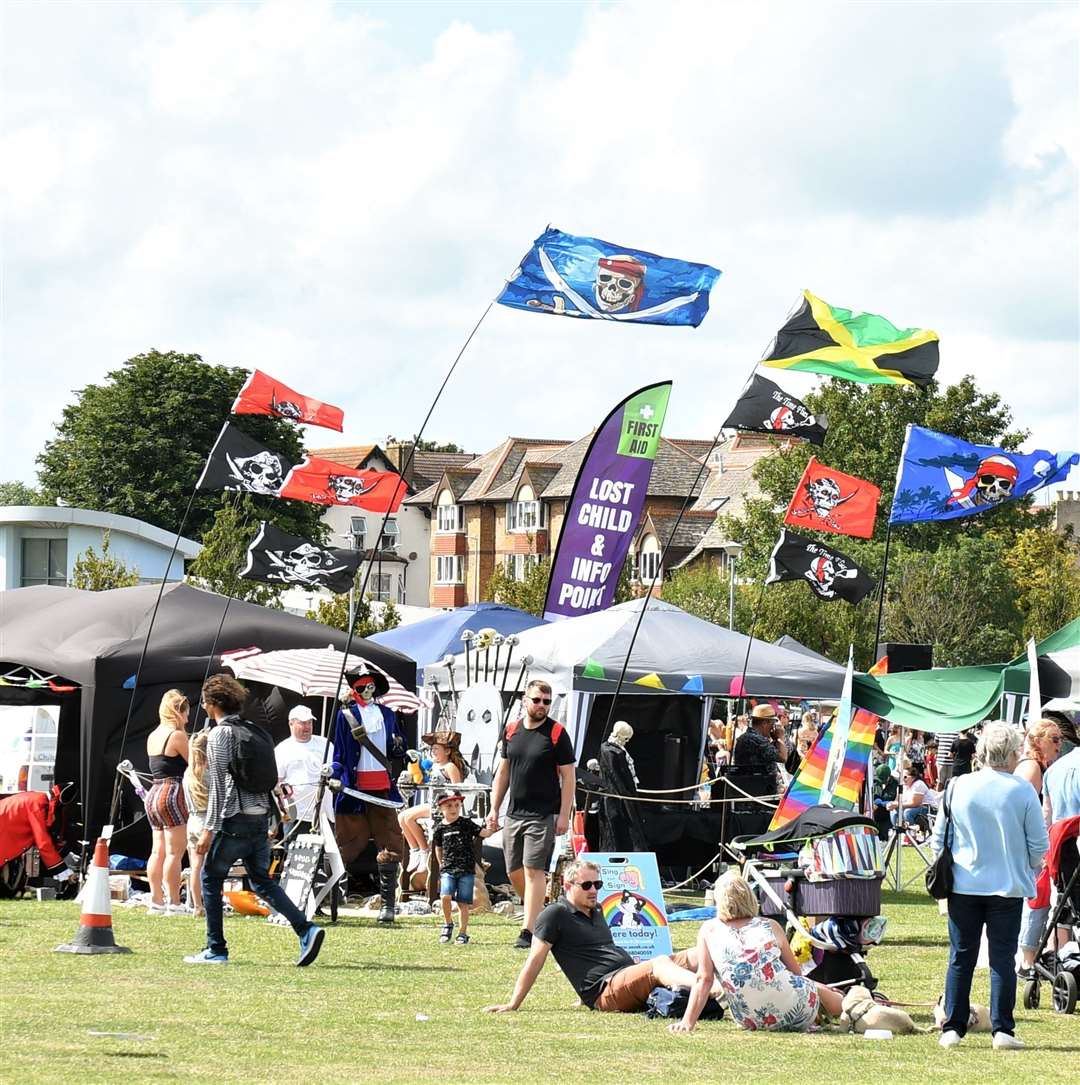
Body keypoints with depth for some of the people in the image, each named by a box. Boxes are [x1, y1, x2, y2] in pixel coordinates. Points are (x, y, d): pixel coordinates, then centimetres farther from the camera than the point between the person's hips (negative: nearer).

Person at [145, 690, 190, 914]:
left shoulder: (153, 737, 14)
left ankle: (156, 901, 11)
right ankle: (174, 903, -8)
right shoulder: (177, 735, -10)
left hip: (153, 794, 9)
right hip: (172, 795, -9)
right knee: (175, 852, -7)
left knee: (158, 851, 11)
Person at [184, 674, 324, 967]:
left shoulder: (220, 734, -9)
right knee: (261, 880, 11)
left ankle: (216, 950, 7)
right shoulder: (255, 732, 15)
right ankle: (306, 930, -6)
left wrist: (209, 830, -14)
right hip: (261, 817, 7)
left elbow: (218, 786, -15)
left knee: (210, 878, 7)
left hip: (235, 820, -7)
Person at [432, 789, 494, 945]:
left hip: (467, 870, -1)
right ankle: (448, 924, 8)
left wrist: (491, 829, -26)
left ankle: (463, 933, 11)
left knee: (463, 903, -1)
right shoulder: (440, 829, 6)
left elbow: (483, 833, -6)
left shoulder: (466, 824, 1)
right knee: (445, 897, -17)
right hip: (447, 870, 1)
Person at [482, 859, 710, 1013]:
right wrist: (512, 1005, -5)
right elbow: (535, 961, -2)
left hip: (632, 976, 9)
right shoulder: (555, 915, 0)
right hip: (605, 991, -9)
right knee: (659, 964, -33)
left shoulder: (596, 911, 26)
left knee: (693, 957, -8)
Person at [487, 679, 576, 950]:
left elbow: (568, 776, -4)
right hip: (514, 814, 6)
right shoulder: (511, 731, 10)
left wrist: (564, 815, -11)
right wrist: (494, 808, 11)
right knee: (514, 872, 9)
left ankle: (529, 931, -11)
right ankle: (536, 915, 27)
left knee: (533, 870, -11)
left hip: (543, 815, -6)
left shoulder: (557, 734, -4)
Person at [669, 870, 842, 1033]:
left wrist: (688, 1022, 3)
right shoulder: (771, 926, 7)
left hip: (752, 1022, 1)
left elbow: (703, 979, 0)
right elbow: (796, 972, 19)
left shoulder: (709, 930, 5)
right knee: (820, 990, 33)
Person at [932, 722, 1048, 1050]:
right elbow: (1039, 844, -3)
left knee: (961, 958, 9)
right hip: (1008, 887, -2)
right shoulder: (1022, 791, -9)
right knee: (1002, 959, 3)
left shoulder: (957, 787, -3)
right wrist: (1029, 868, 17)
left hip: (963, 885, 2)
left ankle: (952, 1028, 9)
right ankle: (1002, 1030, 0)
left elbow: (938, 838, 4)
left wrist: (947, 868, 19)